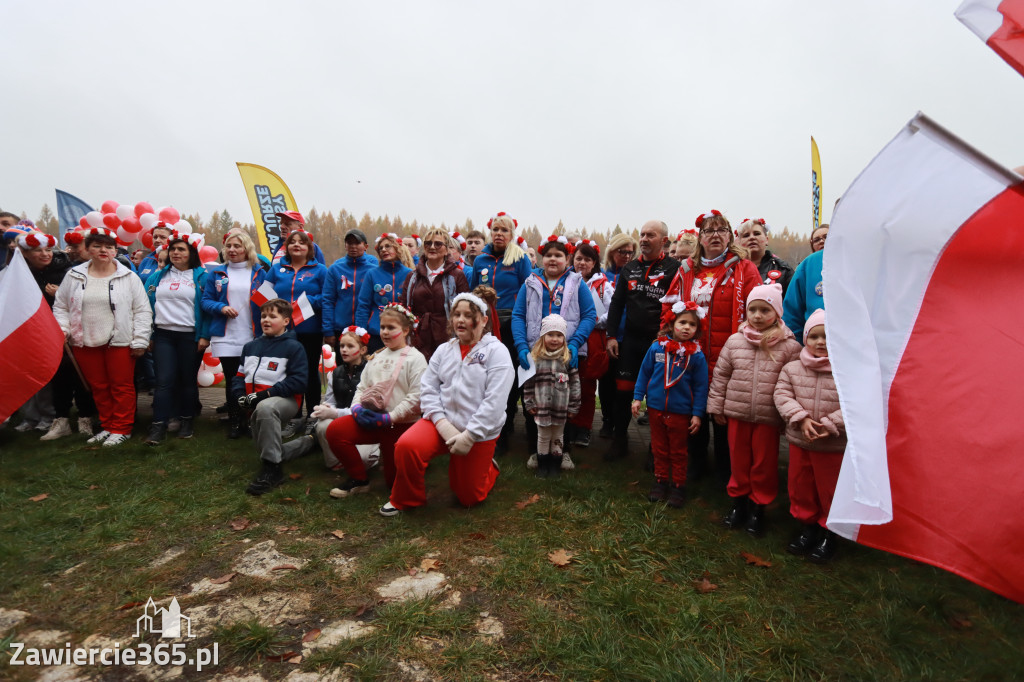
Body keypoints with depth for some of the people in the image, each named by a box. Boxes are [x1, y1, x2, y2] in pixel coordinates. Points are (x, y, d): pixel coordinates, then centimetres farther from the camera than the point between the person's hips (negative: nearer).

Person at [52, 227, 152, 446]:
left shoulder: (128, 277, -2)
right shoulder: (74, 276, 7)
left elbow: (142, 310, -3)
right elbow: (60, 306, 15)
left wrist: (139, 341, -8)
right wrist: (62, 328, -3)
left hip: (119, 342, -3)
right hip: (85, 343, 4)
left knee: (121, 386, 2)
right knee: (98, 387, 12)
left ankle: (121, 429, 12)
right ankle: (107, 426, 24)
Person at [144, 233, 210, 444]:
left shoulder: (201, 276, 1)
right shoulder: (158, 276, 12)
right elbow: (148, 304, 11)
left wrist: (205, 335, -10)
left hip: (190, 336, -2)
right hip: (163, 334, 2)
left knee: (188, 379, 7)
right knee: (164, 380, -4)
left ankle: (187, 421, 20)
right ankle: (158, 426, -1)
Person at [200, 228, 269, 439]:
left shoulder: (259, 273, 8)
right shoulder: (216, 273, 10)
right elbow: (205, 301, 9)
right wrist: (221, 307, -11)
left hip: (252, 337, -1)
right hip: (225, 337, 1)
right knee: (231, 379, 3)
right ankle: (234, 422, 15)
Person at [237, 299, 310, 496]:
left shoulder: (293, 347, -4)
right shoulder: (251, 346, 15)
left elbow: (299, 381, -13)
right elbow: (239, 375, 17)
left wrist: (266, 393, -19)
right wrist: (241, 396, -4)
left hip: (285, 400, -7)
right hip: (255, 405, 7)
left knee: (265, 408, -39)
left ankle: (272, 468, -31)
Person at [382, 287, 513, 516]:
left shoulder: (497, 352, -8)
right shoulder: (444, 350, 7)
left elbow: (494, 401, -16)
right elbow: (428, 389, 1)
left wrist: (469, 436, -18)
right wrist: (443, 424, -14)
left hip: (479, 433, -3)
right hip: (442, 422, 3)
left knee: (469, 498, 8)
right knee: (406, 446, -26)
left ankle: (488, 467, 42)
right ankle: (405, 500, 1)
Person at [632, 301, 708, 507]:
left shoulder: (696, 355, -10)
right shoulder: (656, 347, -7)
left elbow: (700, 387, -4)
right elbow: (644, 373, 3)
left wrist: (697, 414, -5)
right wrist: (637, 397, 2)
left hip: (681, 412, -2)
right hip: (656, 408, 2)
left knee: (678, 452, 13)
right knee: (659, 449, 16)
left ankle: (678, 486, 27)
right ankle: (660, 481, 32)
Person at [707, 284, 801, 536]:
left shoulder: (789, 347, -6)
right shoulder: (734, 342, 1)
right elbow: (720, 375, 6)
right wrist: (716, 406, 6)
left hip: (769, 417, -2)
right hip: (737, 413, 2)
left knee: (764, 463, 10)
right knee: (739, 459, 14)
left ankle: (758, 506, 29)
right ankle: (739, 500, 32)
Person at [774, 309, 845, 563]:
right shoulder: (792, 368, -1)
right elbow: (782, 395, -5)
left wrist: (828, 425, -22)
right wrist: (801, 418, -18)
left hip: (834, 446, -3)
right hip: (798, 441, 3)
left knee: (830, 490, 11)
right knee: (800, 486, 16)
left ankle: (829, 532, 33)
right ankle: (808, 525, 38)